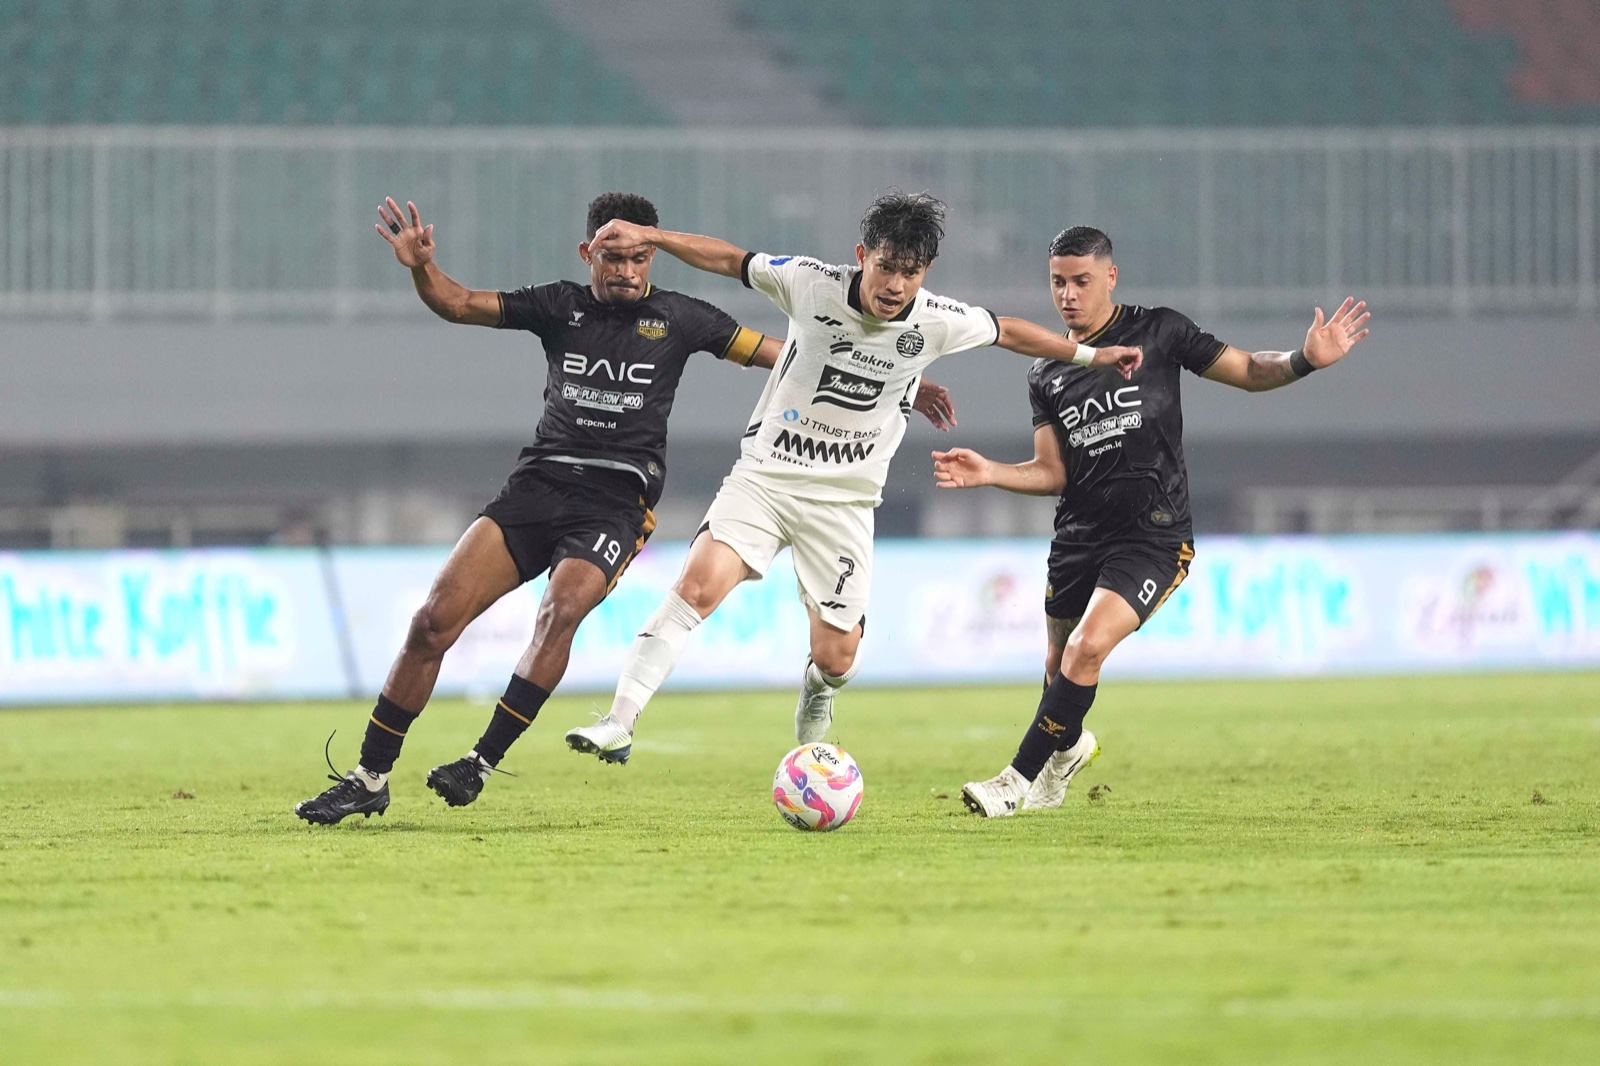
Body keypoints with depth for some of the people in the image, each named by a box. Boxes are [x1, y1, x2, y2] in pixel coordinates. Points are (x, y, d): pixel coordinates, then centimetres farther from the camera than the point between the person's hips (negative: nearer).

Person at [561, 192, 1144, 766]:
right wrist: (649, 236, -10)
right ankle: (619, 724, -21)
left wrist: (1090, 354, 18)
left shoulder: (937, 322, -9)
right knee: (698, 585, -24)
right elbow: (730, 260, -1)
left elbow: (1009, 331, 9)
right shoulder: (812, 284, -12)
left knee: (836, 659, 1)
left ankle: (817, 687, 41)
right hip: (765, 474, -1)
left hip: (845, 499, 1)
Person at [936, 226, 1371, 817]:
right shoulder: (1046, 375, 9)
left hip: (1152, 536, -5)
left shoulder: (1158, 332, -1)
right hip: (1078, 537, 5)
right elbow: (1053, 472, 9)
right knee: (1060, 664, 13)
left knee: (1086, 650, -21)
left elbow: (1248, 371, 4)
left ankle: (1019, 780, -14)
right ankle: (1069, 745, 47)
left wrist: (1305, 360, -15)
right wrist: (990, 473, -9)